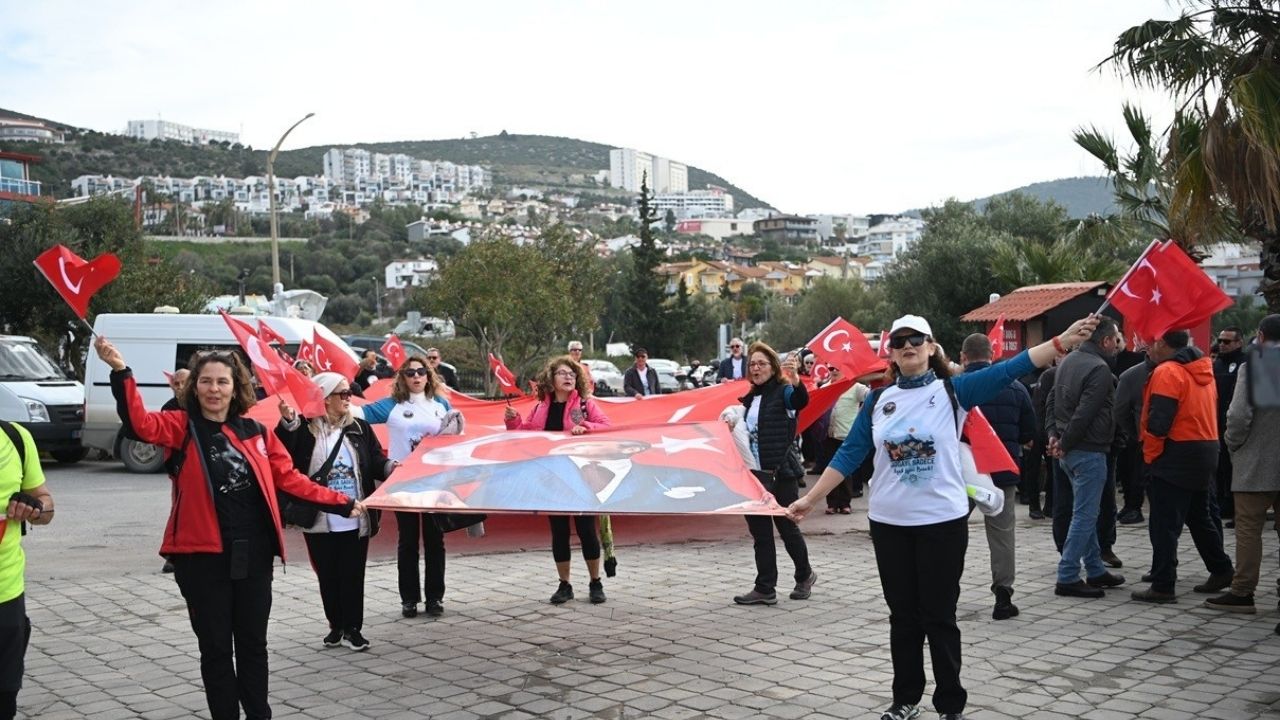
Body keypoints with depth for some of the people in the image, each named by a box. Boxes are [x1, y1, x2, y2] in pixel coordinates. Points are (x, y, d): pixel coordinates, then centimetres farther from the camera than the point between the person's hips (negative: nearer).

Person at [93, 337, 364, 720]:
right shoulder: (182, 427, -2)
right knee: (216, 647, 7)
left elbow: (290, 479, 10)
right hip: (202, 555, -3)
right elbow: (140, 424, -21)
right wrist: (121, 372, -35)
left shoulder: (256, 432, 6)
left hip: (253, 553, 3)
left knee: (253, 642, 14)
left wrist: (341, 503, 8)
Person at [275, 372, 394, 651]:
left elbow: (376, 462, 1)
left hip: (355, 520, 1)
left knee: (353, 575, 4)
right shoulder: (305, 429, -4)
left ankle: (353, 628, 16)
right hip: (319, 521, -1)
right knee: (327, 576, 11)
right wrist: (287, 424, -29)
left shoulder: (360, 428, 4)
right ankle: (336, 626, 26)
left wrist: (391, 467, -20)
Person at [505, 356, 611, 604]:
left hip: (581, 476, -3)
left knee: (586, 529, 3)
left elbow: (606, 427, -8)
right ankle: (564, 585, 20)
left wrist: (585, 428, -24)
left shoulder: (586, 403, -1)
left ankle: (595, 583, 17)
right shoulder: (541, 408, 8)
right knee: (558, 532, 9)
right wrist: (513, 420, -3)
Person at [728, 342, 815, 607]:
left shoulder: (783, 392, -8)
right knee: (760, 532, 7)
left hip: (781, 474, -6)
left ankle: (804, 575, 28)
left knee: (787, 527, 6)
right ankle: (765, 589, 13)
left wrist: (795, 379, -50)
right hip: (755, 475, 6)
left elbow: (801, 399, -30)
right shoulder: (750, 398, 12)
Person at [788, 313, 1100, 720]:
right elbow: (849, 455, 5)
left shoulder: (953, 391, -4)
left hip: (942, 521, -3)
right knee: (903, 616, 13)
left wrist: (1063, 342, -28)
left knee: (939, 617, 6)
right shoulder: (877, 401, 4)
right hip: (889, 522, 3)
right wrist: (811, 499, 2)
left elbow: (1009, 369, -16)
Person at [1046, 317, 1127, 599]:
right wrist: (1065, 444, -13)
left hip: (1070, 452, 10)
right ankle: (1067, 578, -2)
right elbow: (1084, 414, -23)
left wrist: (1054, 433, 5)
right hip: (1088, 451, -9)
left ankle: (1096, 571, 27)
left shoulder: (1068, 361, 11)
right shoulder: (1099, 369, -17)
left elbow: (1052, 401, 13)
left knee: (1085, 513, 17)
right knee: (1084, 515, -4)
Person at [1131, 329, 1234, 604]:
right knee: (1199, 517, 21)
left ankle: (1162, 586, -4)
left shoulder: (1167, 372, -15)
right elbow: (1206, 413, 17)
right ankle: (1221, 570, 29)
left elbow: (1158, 422, -21)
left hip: (1176, 456, -9)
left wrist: (1150, 456, -11)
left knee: (1164, 524, -5)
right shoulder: (1203, 370, 13)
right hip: (1206, 451, 9)